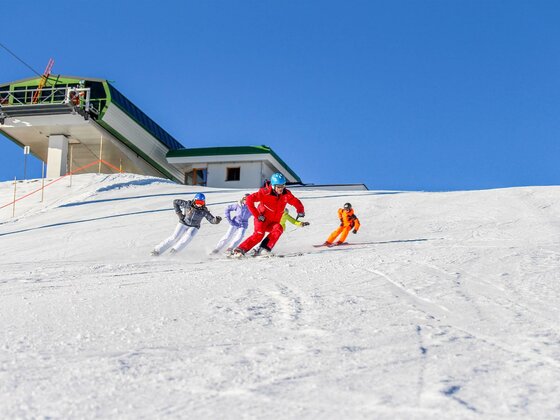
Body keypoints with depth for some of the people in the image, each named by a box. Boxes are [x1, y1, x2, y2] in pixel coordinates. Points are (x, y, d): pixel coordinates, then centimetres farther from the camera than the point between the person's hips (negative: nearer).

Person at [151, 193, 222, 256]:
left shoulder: (204, 211, -13)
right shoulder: (188, 204, -16)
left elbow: (212, 220, -12)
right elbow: (175, 202, -7)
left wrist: (216, 220, -35)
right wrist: (179, 213, -11)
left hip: (194, 227, 1)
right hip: (183, 223, -1)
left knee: (188, 237, -29)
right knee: (174, 238, -13)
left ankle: (175, 249, -11)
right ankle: (157, 250, -4)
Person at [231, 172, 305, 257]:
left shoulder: (286, 194, -5)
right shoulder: (265, 193, -18)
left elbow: (296, 202, 6)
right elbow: (249, 199, -23)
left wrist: (300, 211, -18)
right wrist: (257, 215, -24)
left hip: (273, 223, 4)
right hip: (262, 219, -4)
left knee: (278, 228, -29)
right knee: (259, 234, -30)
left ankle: (266, 249, -32)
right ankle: (240, 250, -30)